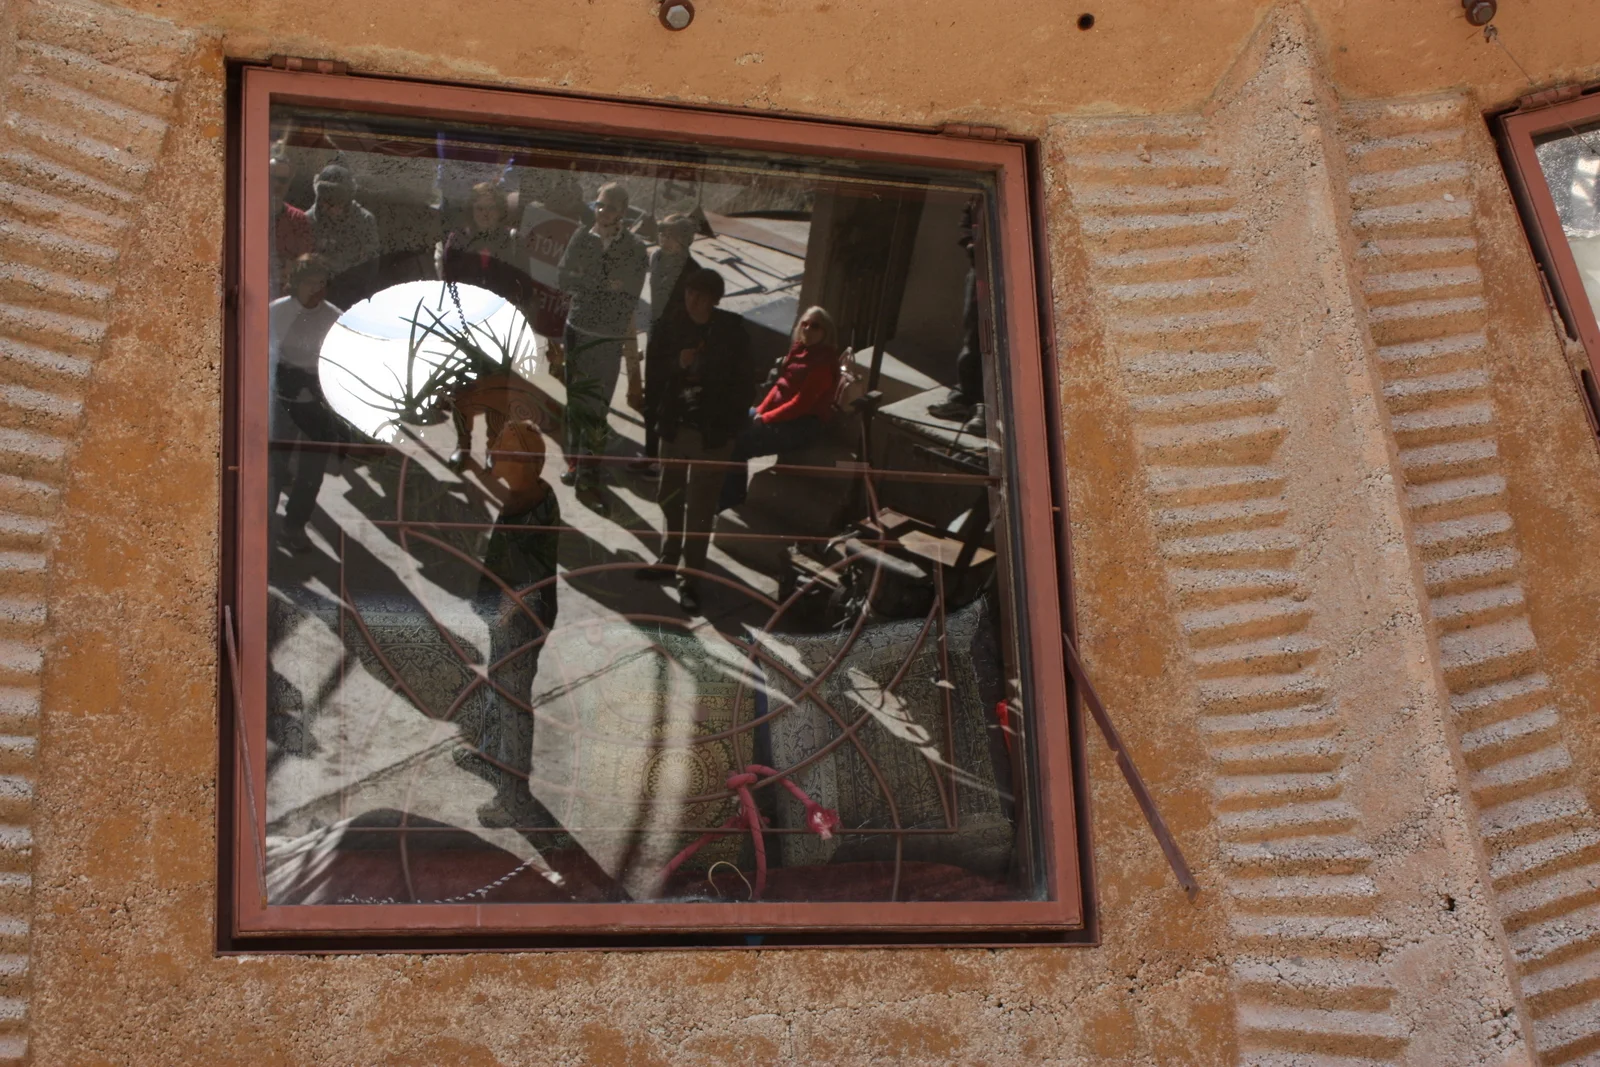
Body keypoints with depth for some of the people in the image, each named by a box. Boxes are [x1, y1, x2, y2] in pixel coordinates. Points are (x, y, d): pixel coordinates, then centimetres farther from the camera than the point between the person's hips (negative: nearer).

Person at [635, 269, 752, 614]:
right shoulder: (670, 327, -2)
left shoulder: (732, 331, -8)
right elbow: (654, 371, -1)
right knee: (669, 496, 17)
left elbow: (741, 381, -4)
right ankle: (669, 559, 36)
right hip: (675, 426, 4)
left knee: (700, 506, -3)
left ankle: (690, 578, 2)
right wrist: (678, 364, -21)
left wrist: (731, 423, -10)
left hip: (712, 432, -4)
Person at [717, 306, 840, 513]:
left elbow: (800, 404, -21)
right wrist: (760, 411, -1)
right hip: (782, 413, 9)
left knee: (739, 443, -18)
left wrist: (765, 419, -17)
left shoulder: (823, 363, -19)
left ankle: (731, 504, -4)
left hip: (802, 426, -9)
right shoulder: (799, 350, 8)